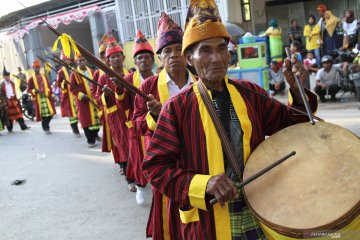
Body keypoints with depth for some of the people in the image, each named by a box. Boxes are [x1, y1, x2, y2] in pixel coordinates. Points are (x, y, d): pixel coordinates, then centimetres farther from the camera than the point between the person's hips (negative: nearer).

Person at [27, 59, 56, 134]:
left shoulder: (44, 77, 12)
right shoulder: (31, 79, 0)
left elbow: (49, 87, 13)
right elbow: (29, 90, -1)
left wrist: (51, 95, 5)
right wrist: (35, 90, -19)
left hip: (47, 97, 4)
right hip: (38, 99, -4)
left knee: (50, 113, 3)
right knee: (43, 114, -4)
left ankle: (46, 125, 27)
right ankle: (46, 129, 7)